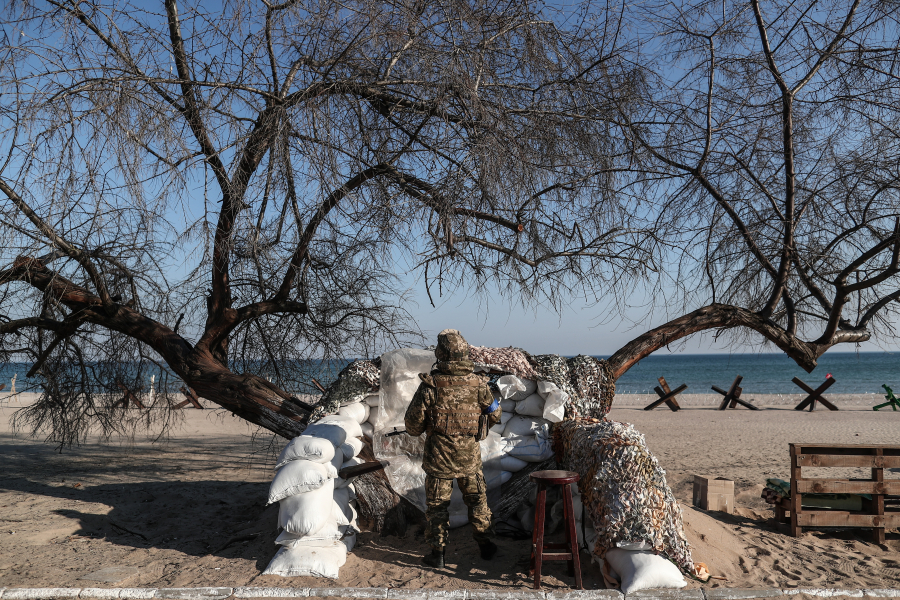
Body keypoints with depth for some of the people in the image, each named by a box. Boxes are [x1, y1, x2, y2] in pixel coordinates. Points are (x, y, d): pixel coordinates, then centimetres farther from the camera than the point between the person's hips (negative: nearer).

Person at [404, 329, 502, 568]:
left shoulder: (430, 385, -17)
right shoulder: (477, 383, -9)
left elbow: (414, 422, -12)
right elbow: (495, 415, 5)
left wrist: (419, 430, 11)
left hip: (439, 458, -2)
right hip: (470, 456, 2)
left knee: (437, 504, 11)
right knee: (477, 500, 19)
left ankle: (437, 553, 16)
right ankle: (485, 545, 29)